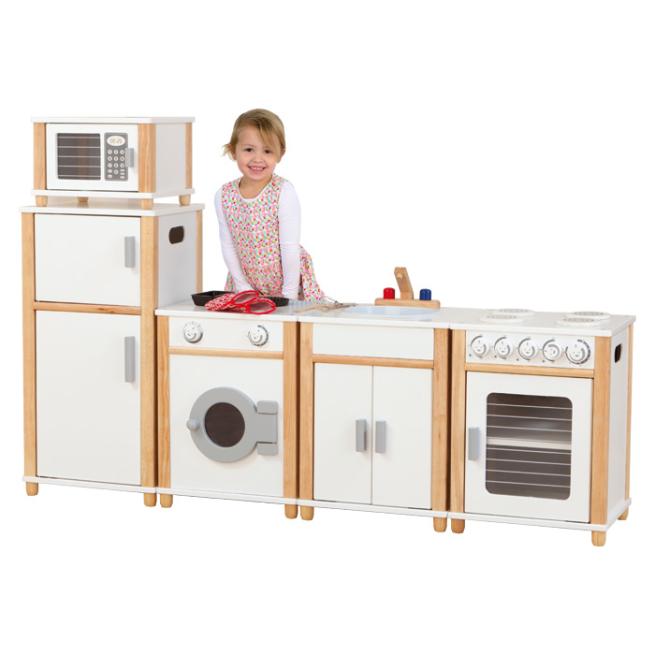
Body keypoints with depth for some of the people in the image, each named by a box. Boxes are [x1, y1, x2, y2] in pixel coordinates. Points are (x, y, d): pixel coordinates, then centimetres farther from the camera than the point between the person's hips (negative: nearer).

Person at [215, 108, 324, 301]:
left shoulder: (284, 192, -17)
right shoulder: (224, 196, -5)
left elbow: (290, 247, -16)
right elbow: (228, 246, -2)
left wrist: (289, 294, -16)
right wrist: (243, 287, -6)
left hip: (284, 279, -3)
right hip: (247, 282, 3)